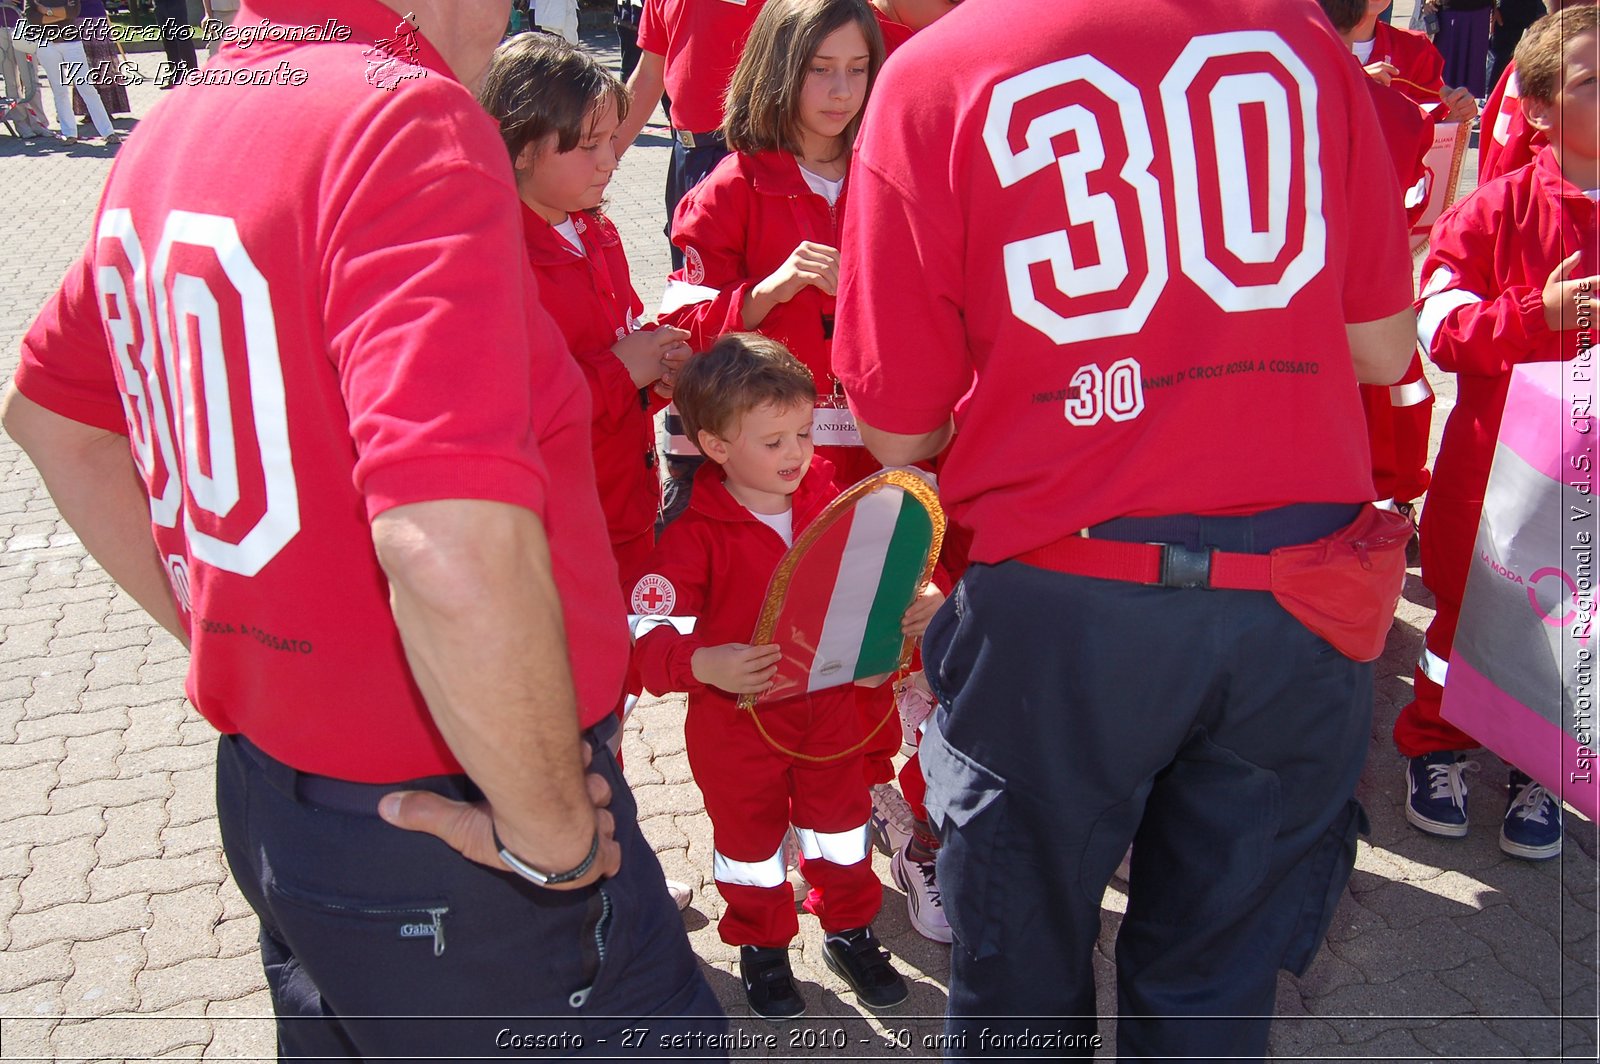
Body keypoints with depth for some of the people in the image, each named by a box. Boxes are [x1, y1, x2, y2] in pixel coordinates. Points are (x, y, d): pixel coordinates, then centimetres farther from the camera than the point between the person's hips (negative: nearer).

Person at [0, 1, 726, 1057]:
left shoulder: (164, 139, 5)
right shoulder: (408, 116, -23)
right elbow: (455, 548, -37)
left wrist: (222, 629, 17)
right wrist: (553, 830, -21)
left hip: (263, 779, 9)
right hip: (440, 839, -8)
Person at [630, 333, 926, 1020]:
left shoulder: (829, 503, -6)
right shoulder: (696, 535, -21)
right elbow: (645, 635, -27)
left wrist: (914, 609, -14)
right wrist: (703, 664, -45)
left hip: (828, 705, 4)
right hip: (738, 721, -4)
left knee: (841, 826, 21)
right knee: (750, 840, 18)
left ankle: (850, 932, 44)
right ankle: (762, 949, 41)